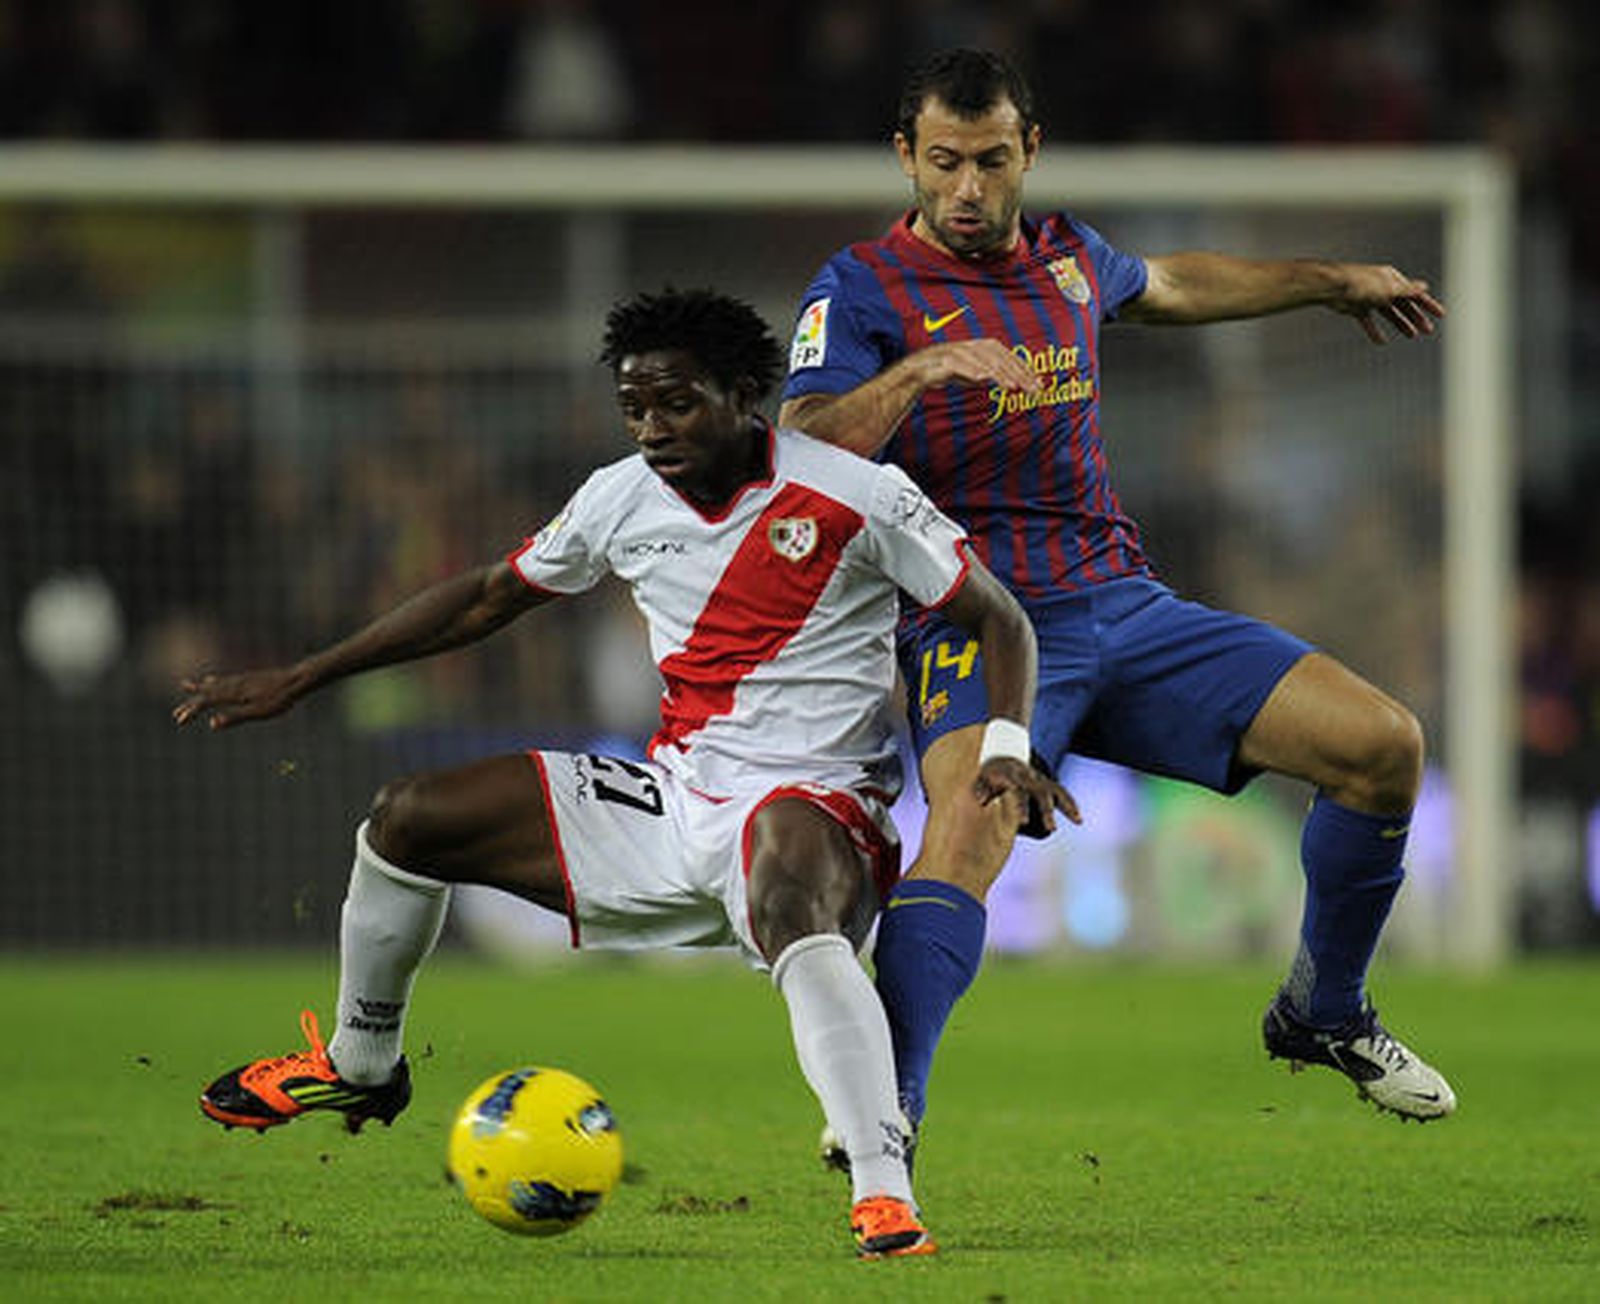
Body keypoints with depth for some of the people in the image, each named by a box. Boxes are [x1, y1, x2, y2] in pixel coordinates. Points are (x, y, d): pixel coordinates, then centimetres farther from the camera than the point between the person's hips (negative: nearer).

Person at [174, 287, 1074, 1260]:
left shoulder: (857, 497, -12)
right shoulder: (624, 500, 4)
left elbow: (1002, 622, -4)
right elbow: (488, 598, 18)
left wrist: (1008, 750, -23)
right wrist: (300, 680, 16)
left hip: (810, 807, -6)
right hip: (673, 797, 7)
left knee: (793, 907, -43)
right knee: (406, 820, 3)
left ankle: (885, 1193, -51)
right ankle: (361, 1069, 28)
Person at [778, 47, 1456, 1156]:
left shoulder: (1068, 258, 14)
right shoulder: (863, 290, -4)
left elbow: (1172, 286, 38)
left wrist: (1335, 282, 47)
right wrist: (920, 369, -31)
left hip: (1126, 608, 6)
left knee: (1385, 745, -3)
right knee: (970, 828, -36)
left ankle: (1323, 1013, 17)